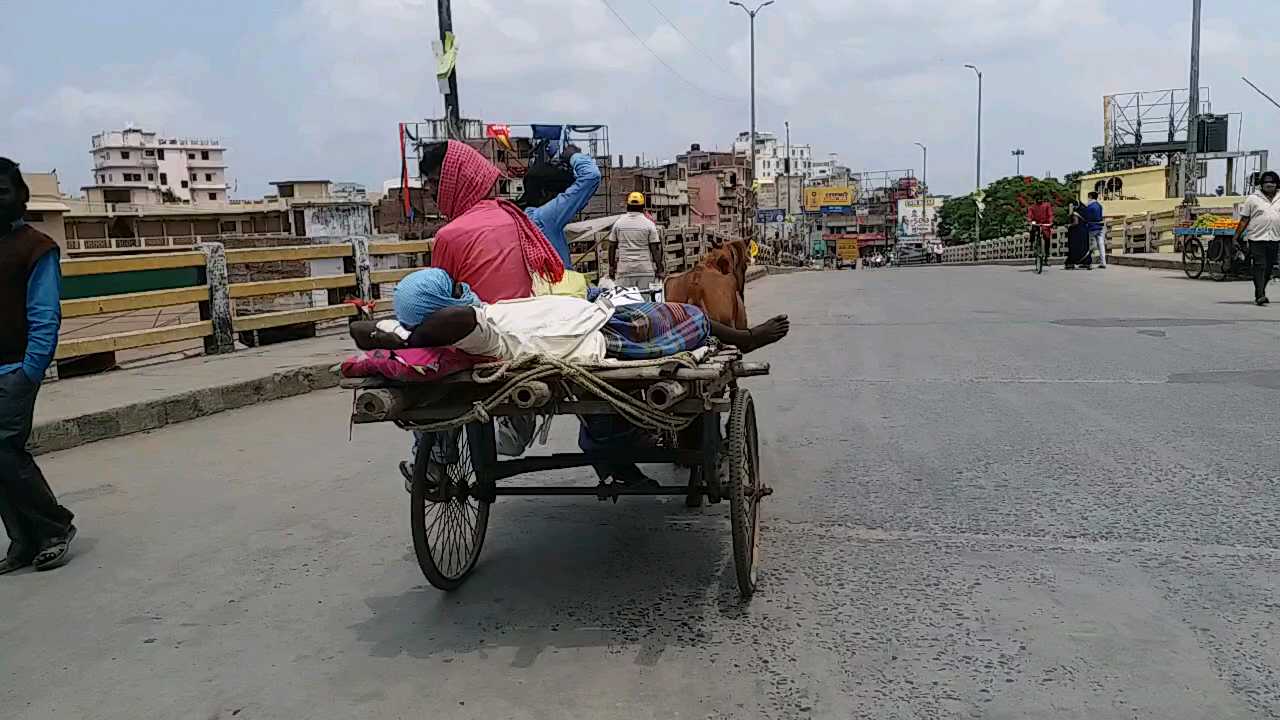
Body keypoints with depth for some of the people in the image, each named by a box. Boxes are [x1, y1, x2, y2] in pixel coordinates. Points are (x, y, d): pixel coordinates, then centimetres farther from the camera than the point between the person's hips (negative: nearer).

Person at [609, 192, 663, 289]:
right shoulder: (649, 224, -2)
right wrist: (659, 268, 3)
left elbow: (612, 246, 9)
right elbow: (655, 248, -3)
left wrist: (611, 266, 17)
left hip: (624, 270, 2)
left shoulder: (618, 223, 6)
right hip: (645, 270, -2)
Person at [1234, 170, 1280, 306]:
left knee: (1268, 268, 9)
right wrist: (1236, 237, -3)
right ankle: (1260, 295, -15)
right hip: (1257, 238, -4)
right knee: (1260, 266, -11)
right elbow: (1244, 219, 1)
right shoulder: (1253, 199, 1)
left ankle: (1259, 294, 21)